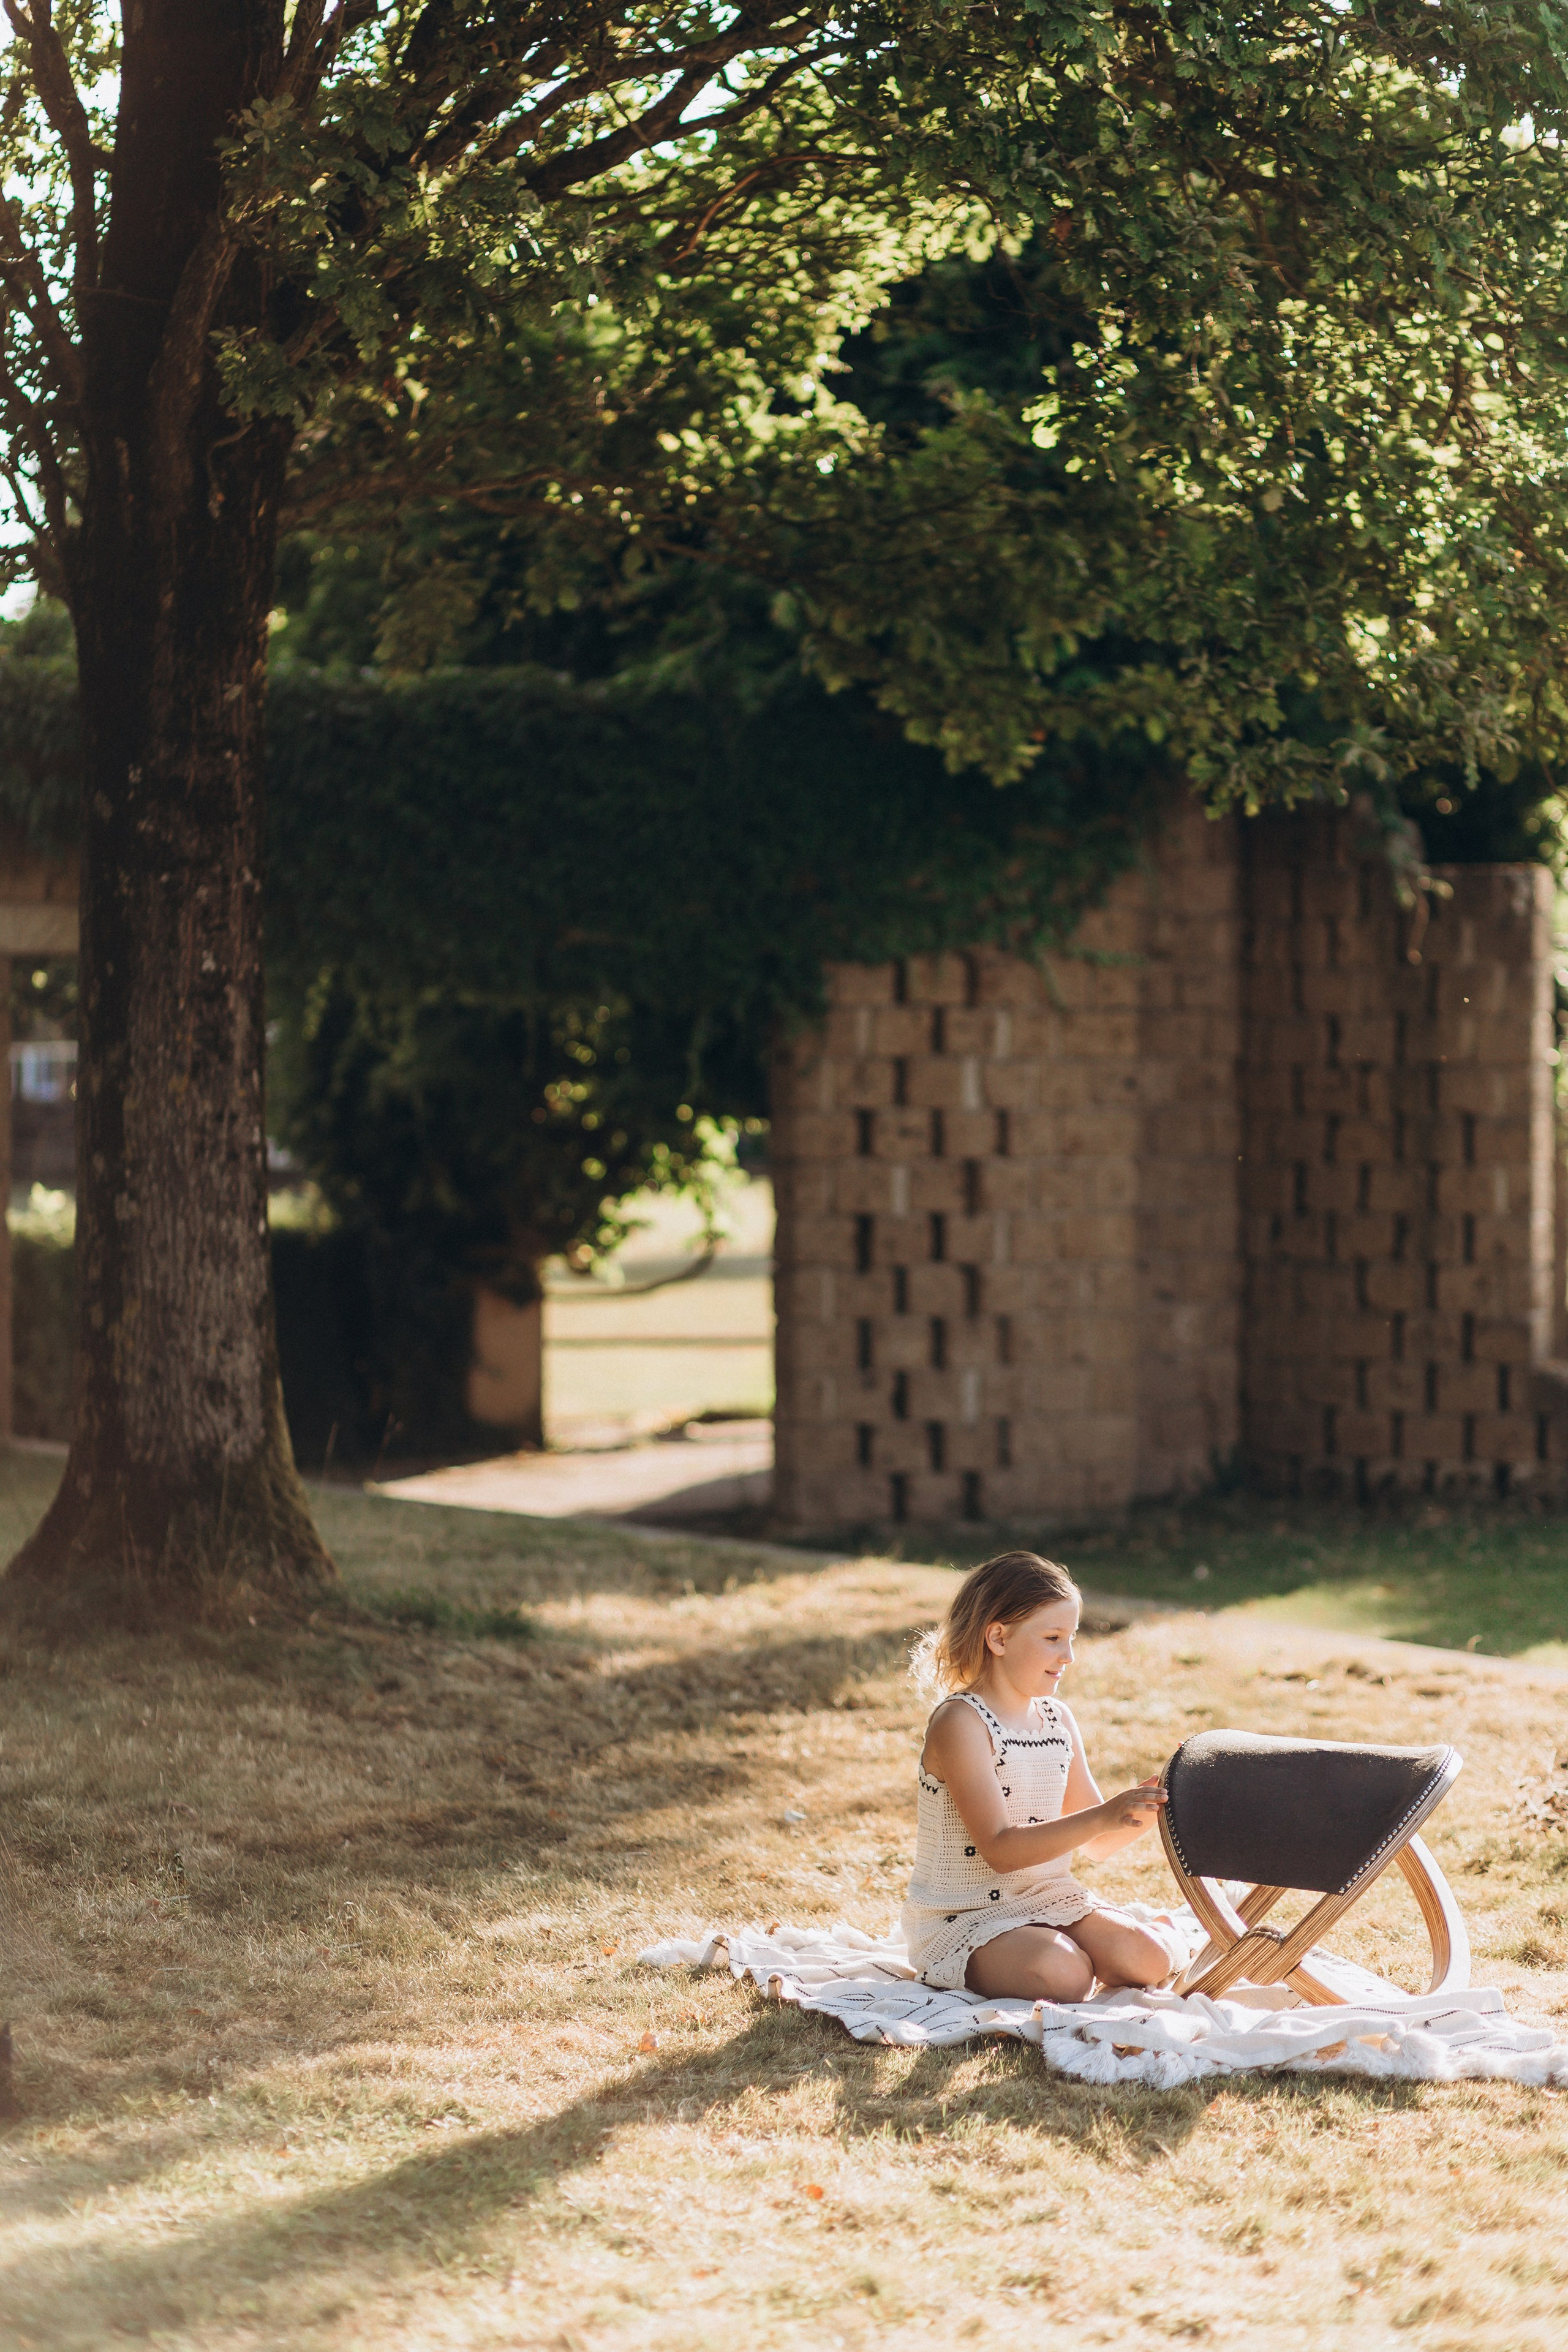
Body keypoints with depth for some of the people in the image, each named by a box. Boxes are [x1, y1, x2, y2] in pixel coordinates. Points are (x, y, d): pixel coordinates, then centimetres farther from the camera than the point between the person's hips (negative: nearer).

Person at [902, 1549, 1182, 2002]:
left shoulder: (1058, 1719, 9)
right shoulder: (960, 1723, -16)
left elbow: (1093, 1844, 12)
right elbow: (1000, 1850, -25)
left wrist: (1145, 1809, -9)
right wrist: (1102, 1818, -33)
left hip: (1047, 1898, 7)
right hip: (964, 1915, -7)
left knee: (1149, 1963, -16)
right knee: (1065, 1975, -32)